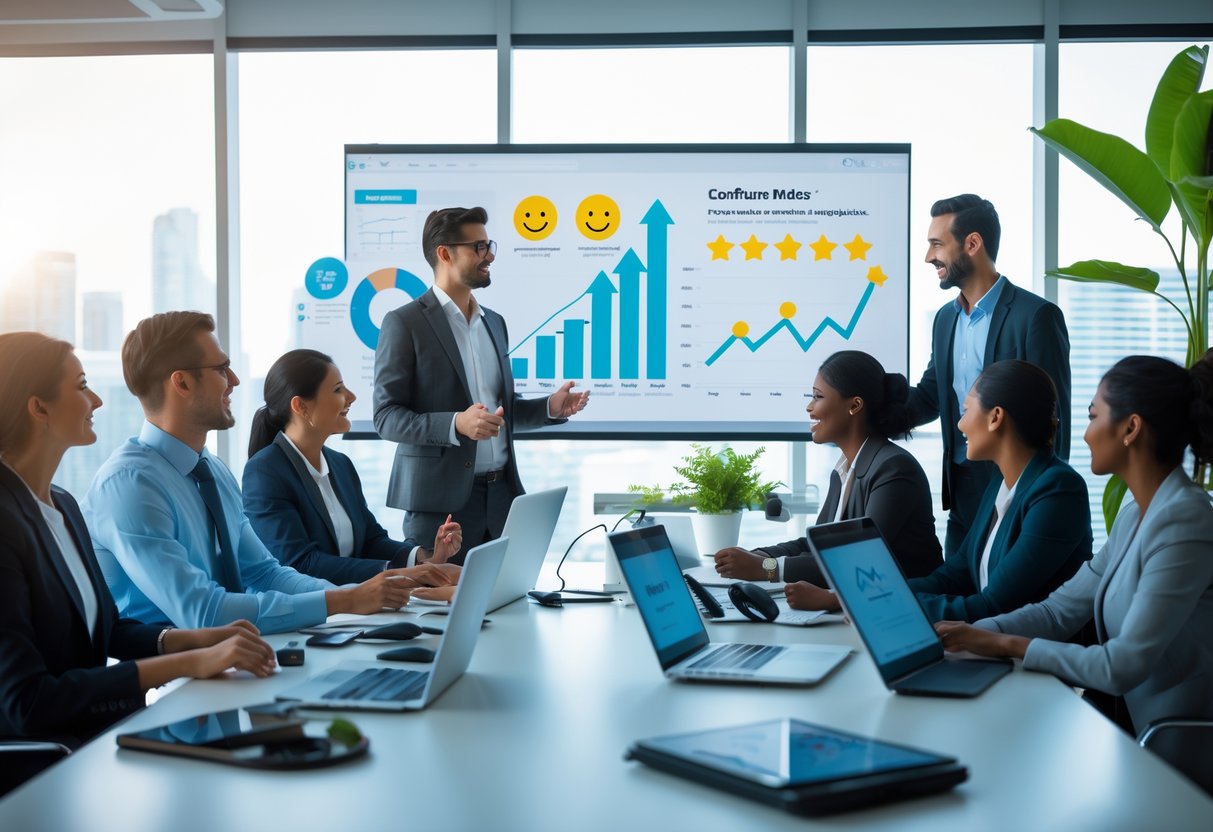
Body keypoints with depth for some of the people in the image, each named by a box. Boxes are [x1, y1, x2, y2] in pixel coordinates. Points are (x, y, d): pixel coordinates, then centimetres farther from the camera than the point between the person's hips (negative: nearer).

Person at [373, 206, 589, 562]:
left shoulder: (495, 322, 16)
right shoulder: (405, 323, -4)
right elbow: (387, 417, -9)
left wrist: (550, 407, 5)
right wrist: (456, 424, -24)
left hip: (501, 495, 6)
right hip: (441, 499, -6)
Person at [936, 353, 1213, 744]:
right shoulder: (1135, 515, 9)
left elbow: (1123, 666, -23)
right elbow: (1059, 610, 9)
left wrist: (1006, 644, -14)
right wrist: (969, 634, -5)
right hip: (1125, 722, 8)